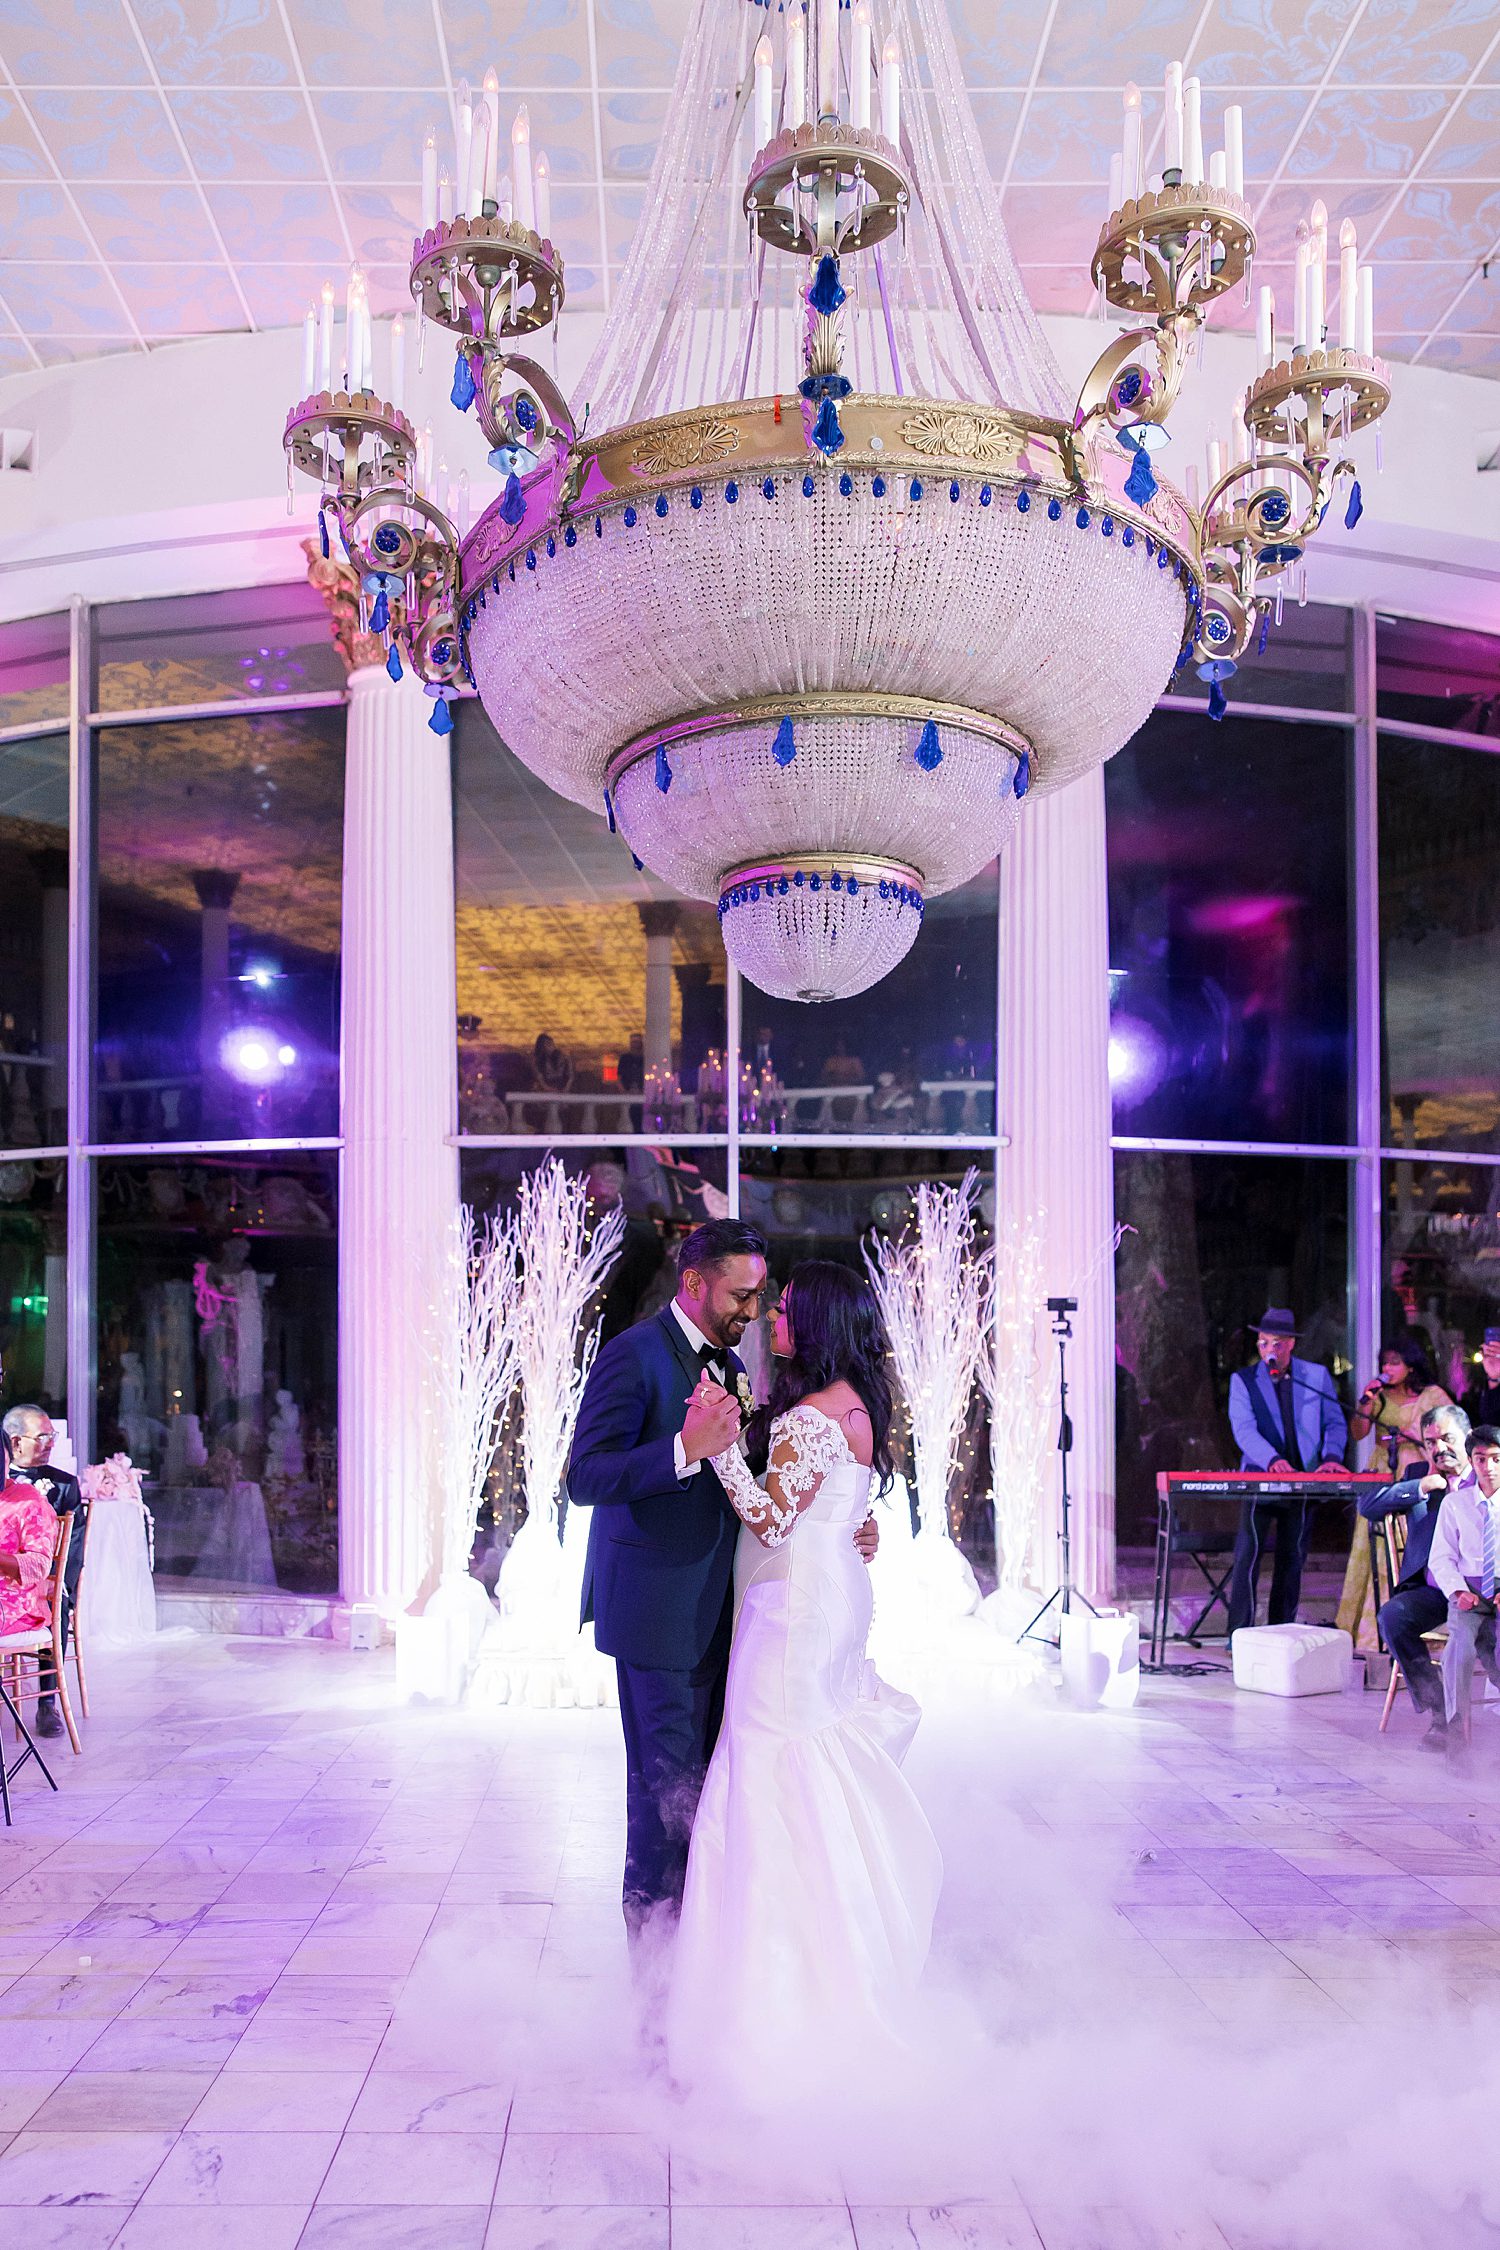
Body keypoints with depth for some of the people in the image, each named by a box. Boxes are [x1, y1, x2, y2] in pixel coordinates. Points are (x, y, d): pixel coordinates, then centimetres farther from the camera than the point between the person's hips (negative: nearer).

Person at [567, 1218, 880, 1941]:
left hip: (716, 1606, 8)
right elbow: (585, 1479, -23)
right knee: (667, 1776, 3)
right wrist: (687, 1447, -36)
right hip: (658, 1606, -8)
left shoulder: (729, 1363, 11)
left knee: (713, 1772, 16)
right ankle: (654, 1929, 23)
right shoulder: (634, 1355, -15)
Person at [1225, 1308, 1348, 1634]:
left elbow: (1335, 1423, 7)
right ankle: (1240, 1633, -8)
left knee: (1292, 1558, 9)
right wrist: (1272, 1460, -29)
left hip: (1304, 1480, 2)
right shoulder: (1243, 1380, 0)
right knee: (1248, 1554, -11)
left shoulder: (1317, 1375, 6)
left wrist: (1331, 1457, -13)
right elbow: (1244, 1430, -12)